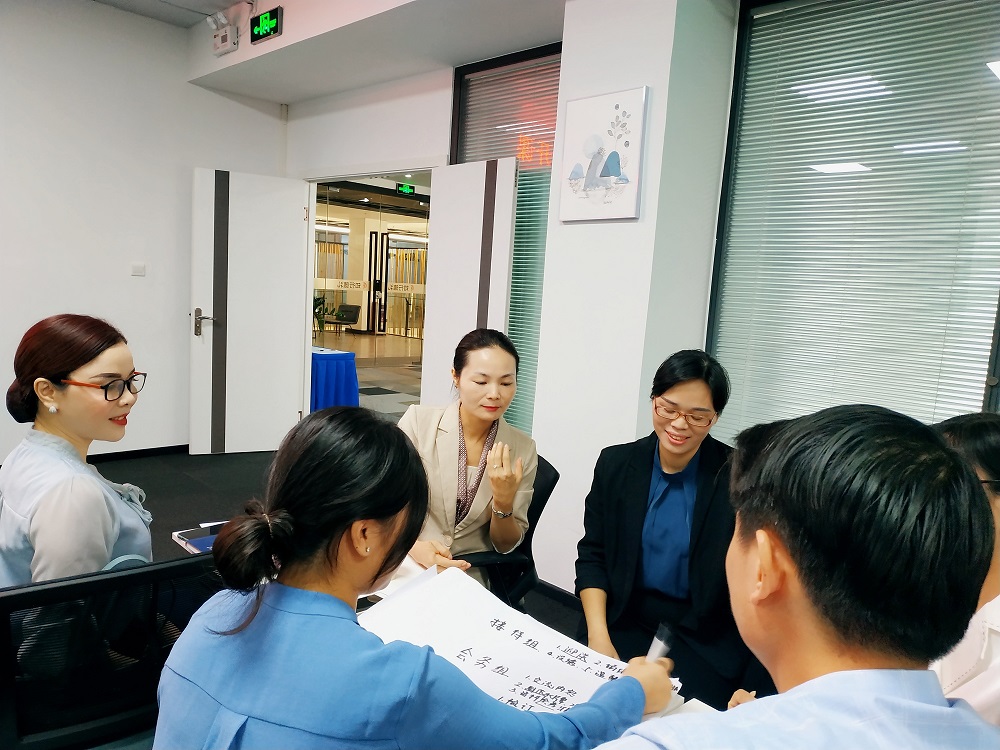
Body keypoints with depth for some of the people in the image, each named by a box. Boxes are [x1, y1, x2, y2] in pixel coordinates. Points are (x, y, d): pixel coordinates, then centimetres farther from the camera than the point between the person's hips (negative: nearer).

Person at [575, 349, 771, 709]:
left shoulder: (736, 475, -8)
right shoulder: (616, 463, 0)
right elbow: (591, 555, 3)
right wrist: (597, 635, -8)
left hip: (706, 636, -2)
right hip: (622, 621, 2)